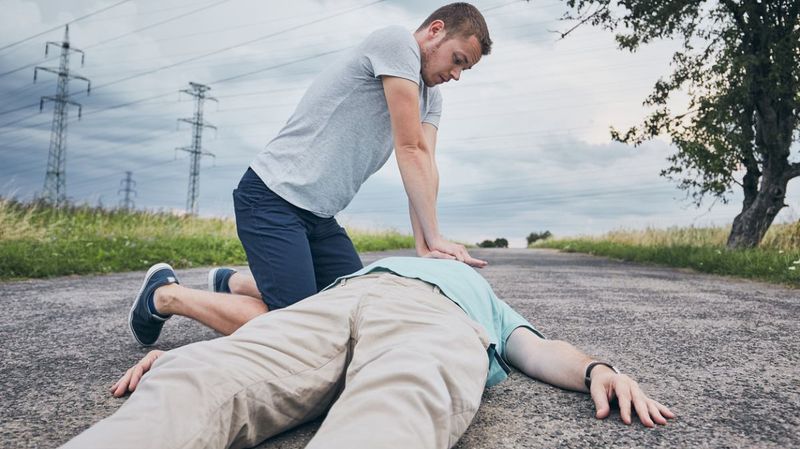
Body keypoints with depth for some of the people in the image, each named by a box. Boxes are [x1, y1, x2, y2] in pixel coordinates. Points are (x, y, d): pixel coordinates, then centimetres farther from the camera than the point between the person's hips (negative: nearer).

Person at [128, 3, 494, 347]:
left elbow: (425, 165, 1)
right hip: (271, 196, -10)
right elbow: (409, 152, -16)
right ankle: (166, 297, 6)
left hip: (318, 214, 10)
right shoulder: (397, 42, -12)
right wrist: (434, 237, -13)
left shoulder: (430, 97, 15)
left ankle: (231, 283, 24)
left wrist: (424, 244, -12)